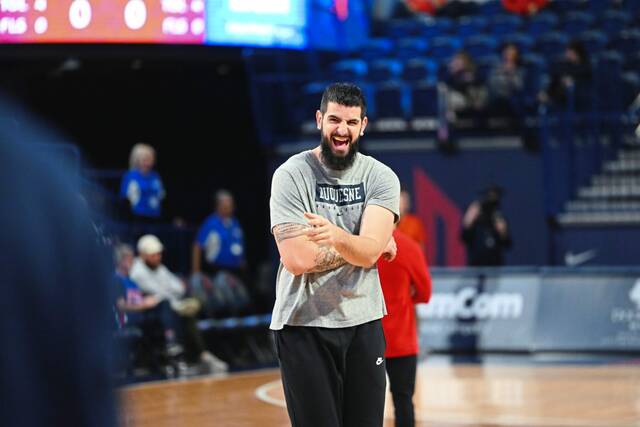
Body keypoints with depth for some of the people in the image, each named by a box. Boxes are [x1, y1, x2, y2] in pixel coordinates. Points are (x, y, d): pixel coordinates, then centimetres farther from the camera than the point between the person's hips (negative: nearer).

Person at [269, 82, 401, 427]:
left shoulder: (381, 177, 1)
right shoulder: (291, 175, -7)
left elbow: (368, 252, -15)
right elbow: (298, 260, -17)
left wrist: (337, 236, -38)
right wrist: (370, 246, -8)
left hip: (363, 321, 3)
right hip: (304, 324, -3)